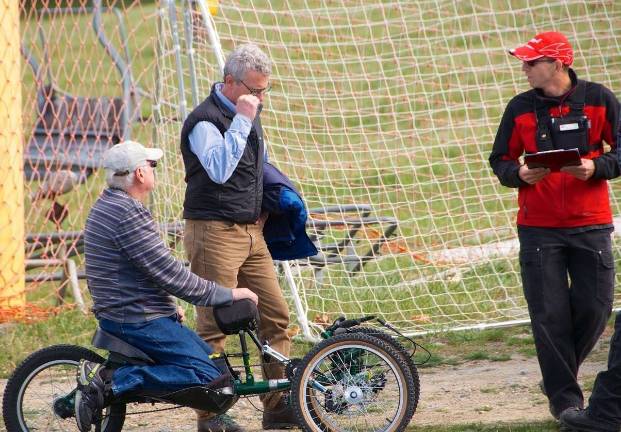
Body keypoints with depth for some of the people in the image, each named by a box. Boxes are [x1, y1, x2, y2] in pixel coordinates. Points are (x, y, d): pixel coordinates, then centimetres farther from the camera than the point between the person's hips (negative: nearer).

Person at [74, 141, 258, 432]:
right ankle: (110, 382, -20)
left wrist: (169, 307, 23)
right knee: (207, 375, -16)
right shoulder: (129, 214, -20)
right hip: (138, 321, -11)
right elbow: (168, 273, -21)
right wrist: (227, 294, -13)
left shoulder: (107, 206, 14)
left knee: (213, 360, 16)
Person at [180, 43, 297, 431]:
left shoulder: (249, 113, 14)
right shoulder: (205, 120, -13)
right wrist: (242, 120, -26)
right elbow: (219, 169, -29)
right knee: (214, 323, -6)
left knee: (276, 314, 5)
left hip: (251, 232, 9)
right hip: (214, 234, -8)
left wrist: (264, 206, 21)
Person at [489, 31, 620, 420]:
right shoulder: (521, 108, 5)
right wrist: (520, 175, -13)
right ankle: (564, 397, 4)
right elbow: (500, 161, 9)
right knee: (550, 315, -4)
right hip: (539, 227, 0)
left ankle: (560, 373, 23)